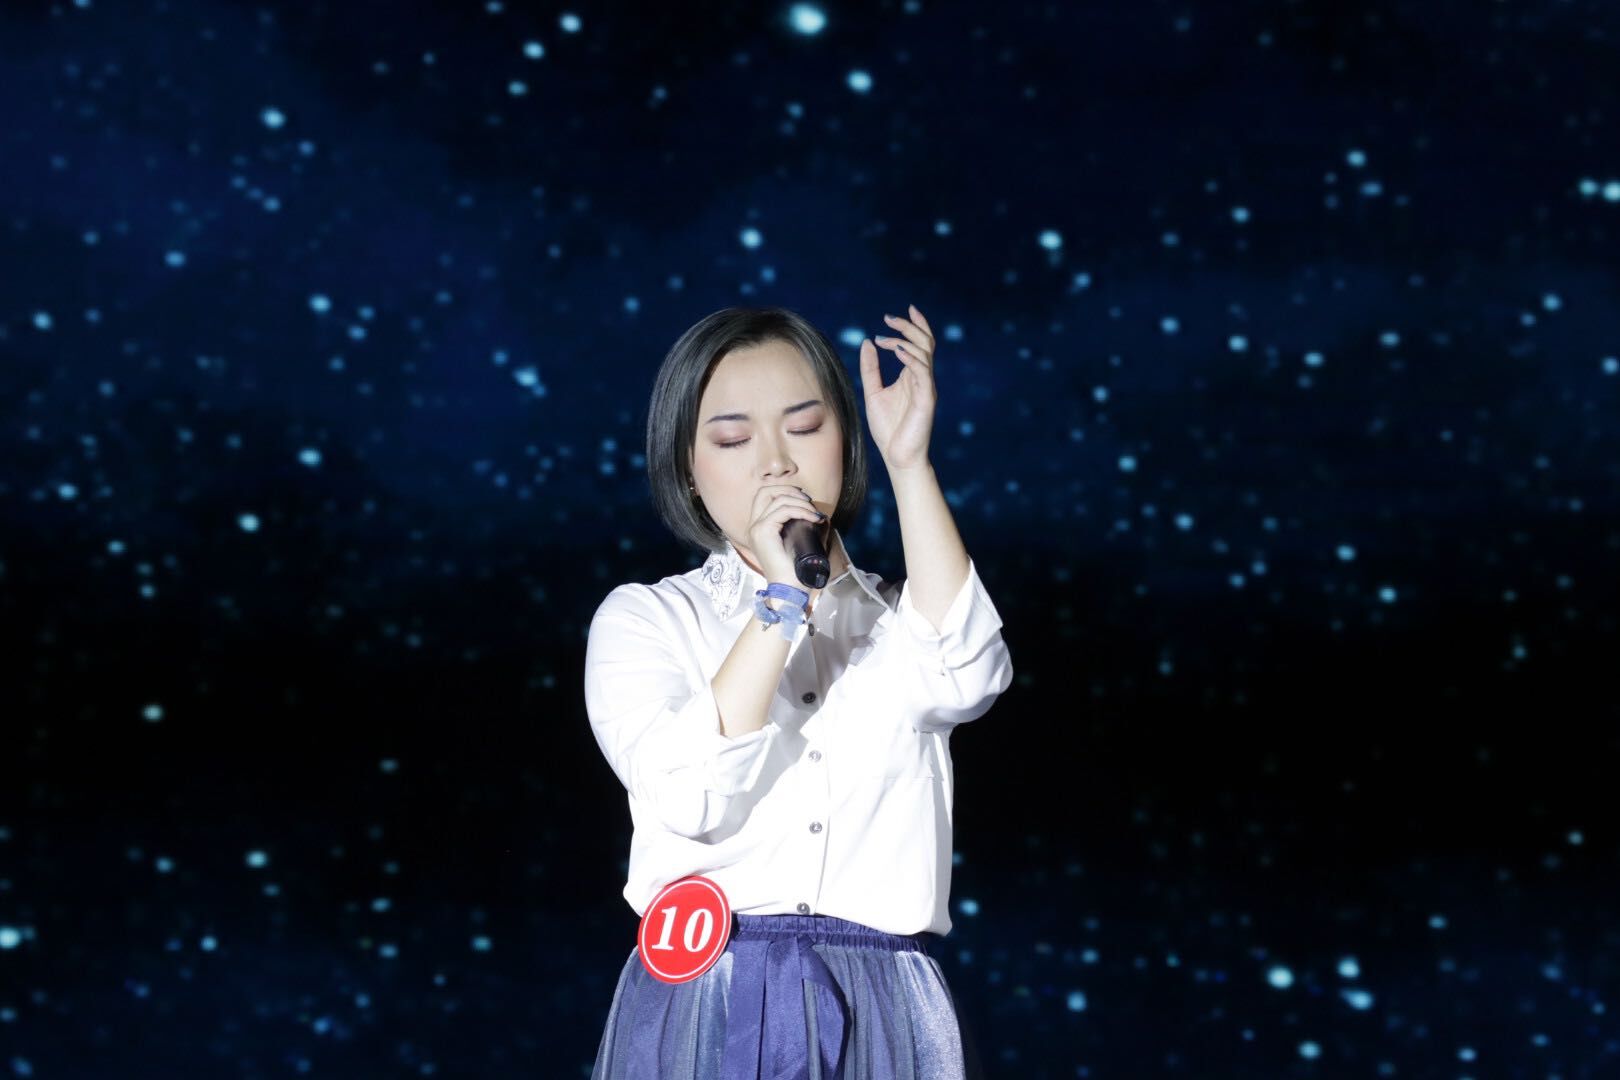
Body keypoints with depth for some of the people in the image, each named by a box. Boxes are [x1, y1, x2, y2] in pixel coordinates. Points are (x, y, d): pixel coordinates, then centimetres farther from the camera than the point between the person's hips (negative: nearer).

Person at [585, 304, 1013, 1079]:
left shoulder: (898, 622, 12)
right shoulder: (643, 619, 6)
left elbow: (966, 679, -13)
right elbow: (687, 798, -12)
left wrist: (910, 463, -12)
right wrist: (781, 599, -14)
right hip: (707, 1009, -1)